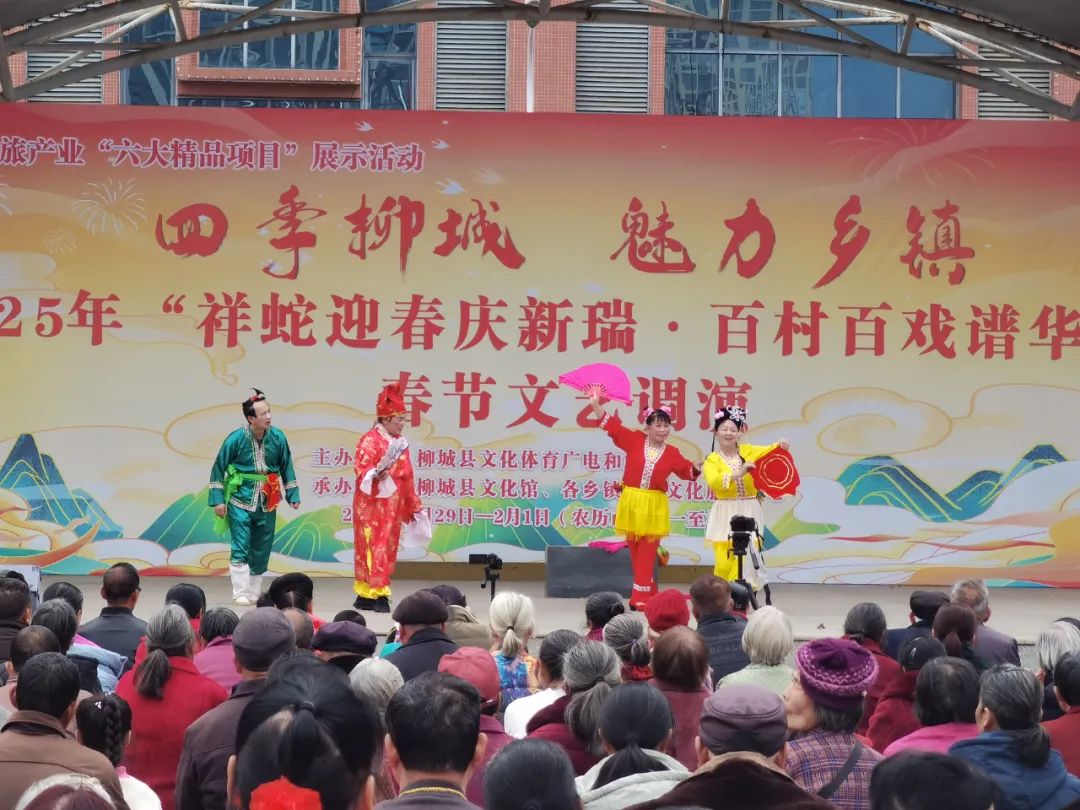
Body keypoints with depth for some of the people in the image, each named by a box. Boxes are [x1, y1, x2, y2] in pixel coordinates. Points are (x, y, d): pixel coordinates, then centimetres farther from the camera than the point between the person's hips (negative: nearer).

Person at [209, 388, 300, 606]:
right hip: (240, 500, -4)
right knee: (240, 548, -8)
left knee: (261, 550, 9)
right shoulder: (236, 439, -12)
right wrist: (218, 499, -8)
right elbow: (218, 469, -4)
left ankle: (254, 594, 20)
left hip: (267, 502, 4)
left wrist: (293, 495, 6)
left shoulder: (278, 437, -4)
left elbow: (286, 467, 9)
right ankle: (240, 594, -2)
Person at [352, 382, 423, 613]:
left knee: (388, 549, 8)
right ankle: (378, 595, -11)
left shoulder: (400, 442, 15)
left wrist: (414, 505, 19)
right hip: (373, 505, -8)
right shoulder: (370, 439, -8)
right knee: (375, 548, -9)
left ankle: (366, 594, 13)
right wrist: (376, 475, -34)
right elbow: (361, 469, -15)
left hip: (393, 507, 8)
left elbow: (407, 477, 19)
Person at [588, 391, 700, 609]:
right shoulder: (635, 440, -1)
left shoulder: (671, 453, 3)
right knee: (635, 552, 7)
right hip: (631, 502, 0)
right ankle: (649, 592, 19)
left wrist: (699, 468, -7)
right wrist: (595, 404, -5)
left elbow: (688, 471, 14)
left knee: (647, 554, -2)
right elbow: (611, 424, 0)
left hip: (654, 506, 0)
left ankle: (640, 597, -2)